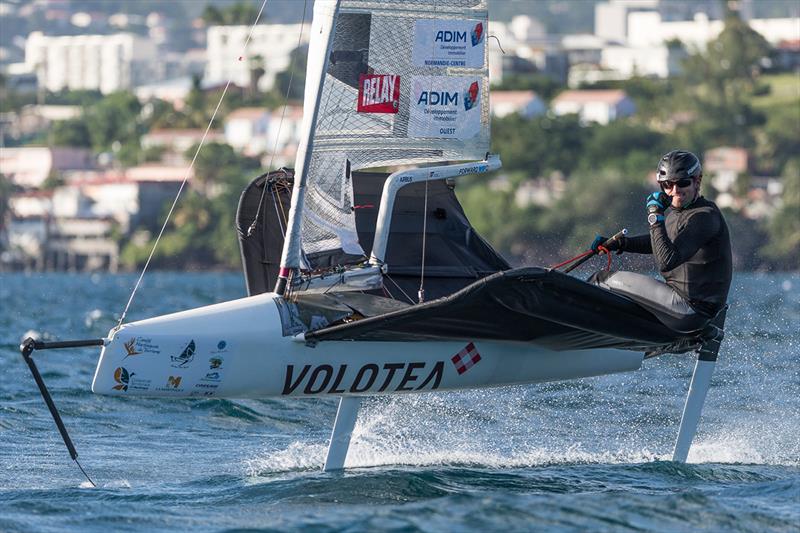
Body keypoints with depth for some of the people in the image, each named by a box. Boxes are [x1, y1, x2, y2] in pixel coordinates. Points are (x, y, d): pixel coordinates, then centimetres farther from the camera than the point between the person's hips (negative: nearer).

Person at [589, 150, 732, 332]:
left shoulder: (705, 216, -22)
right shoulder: (675, 211, 7)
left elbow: (666, 262, -31)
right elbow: (659, 242, 27)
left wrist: (655, 216, -26)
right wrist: (618, 244, 15)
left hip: (692, 309, -10)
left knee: (605, 279, -5)